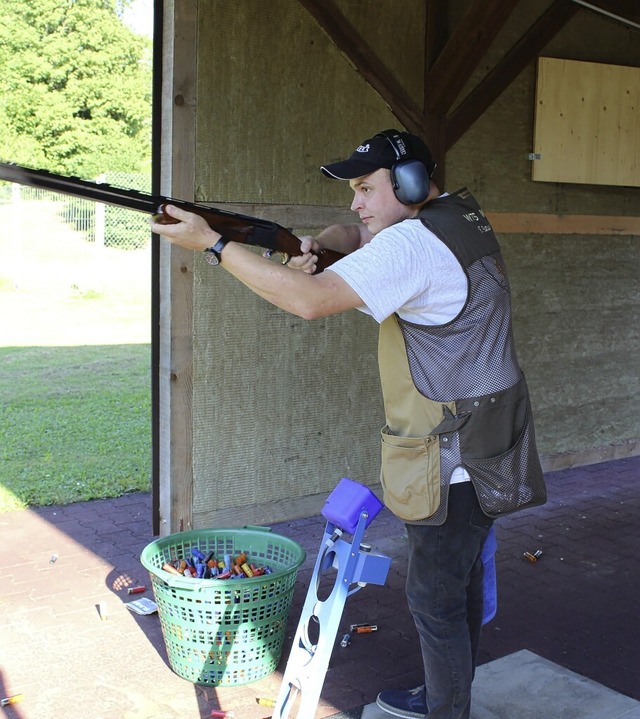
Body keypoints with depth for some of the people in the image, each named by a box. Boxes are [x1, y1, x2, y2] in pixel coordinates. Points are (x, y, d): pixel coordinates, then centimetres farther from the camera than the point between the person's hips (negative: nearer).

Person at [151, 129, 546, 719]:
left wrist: (211, 242, -24)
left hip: (452, 461, -10)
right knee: (462, 580, 22)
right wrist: (318, 244, -8)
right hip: (487, 449, 10)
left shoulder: (415, 243, -23)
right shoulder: (460, 214, 8)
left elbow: (310, 300, -30)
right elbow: (359, 234, 16)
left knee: (435, 598, 4)